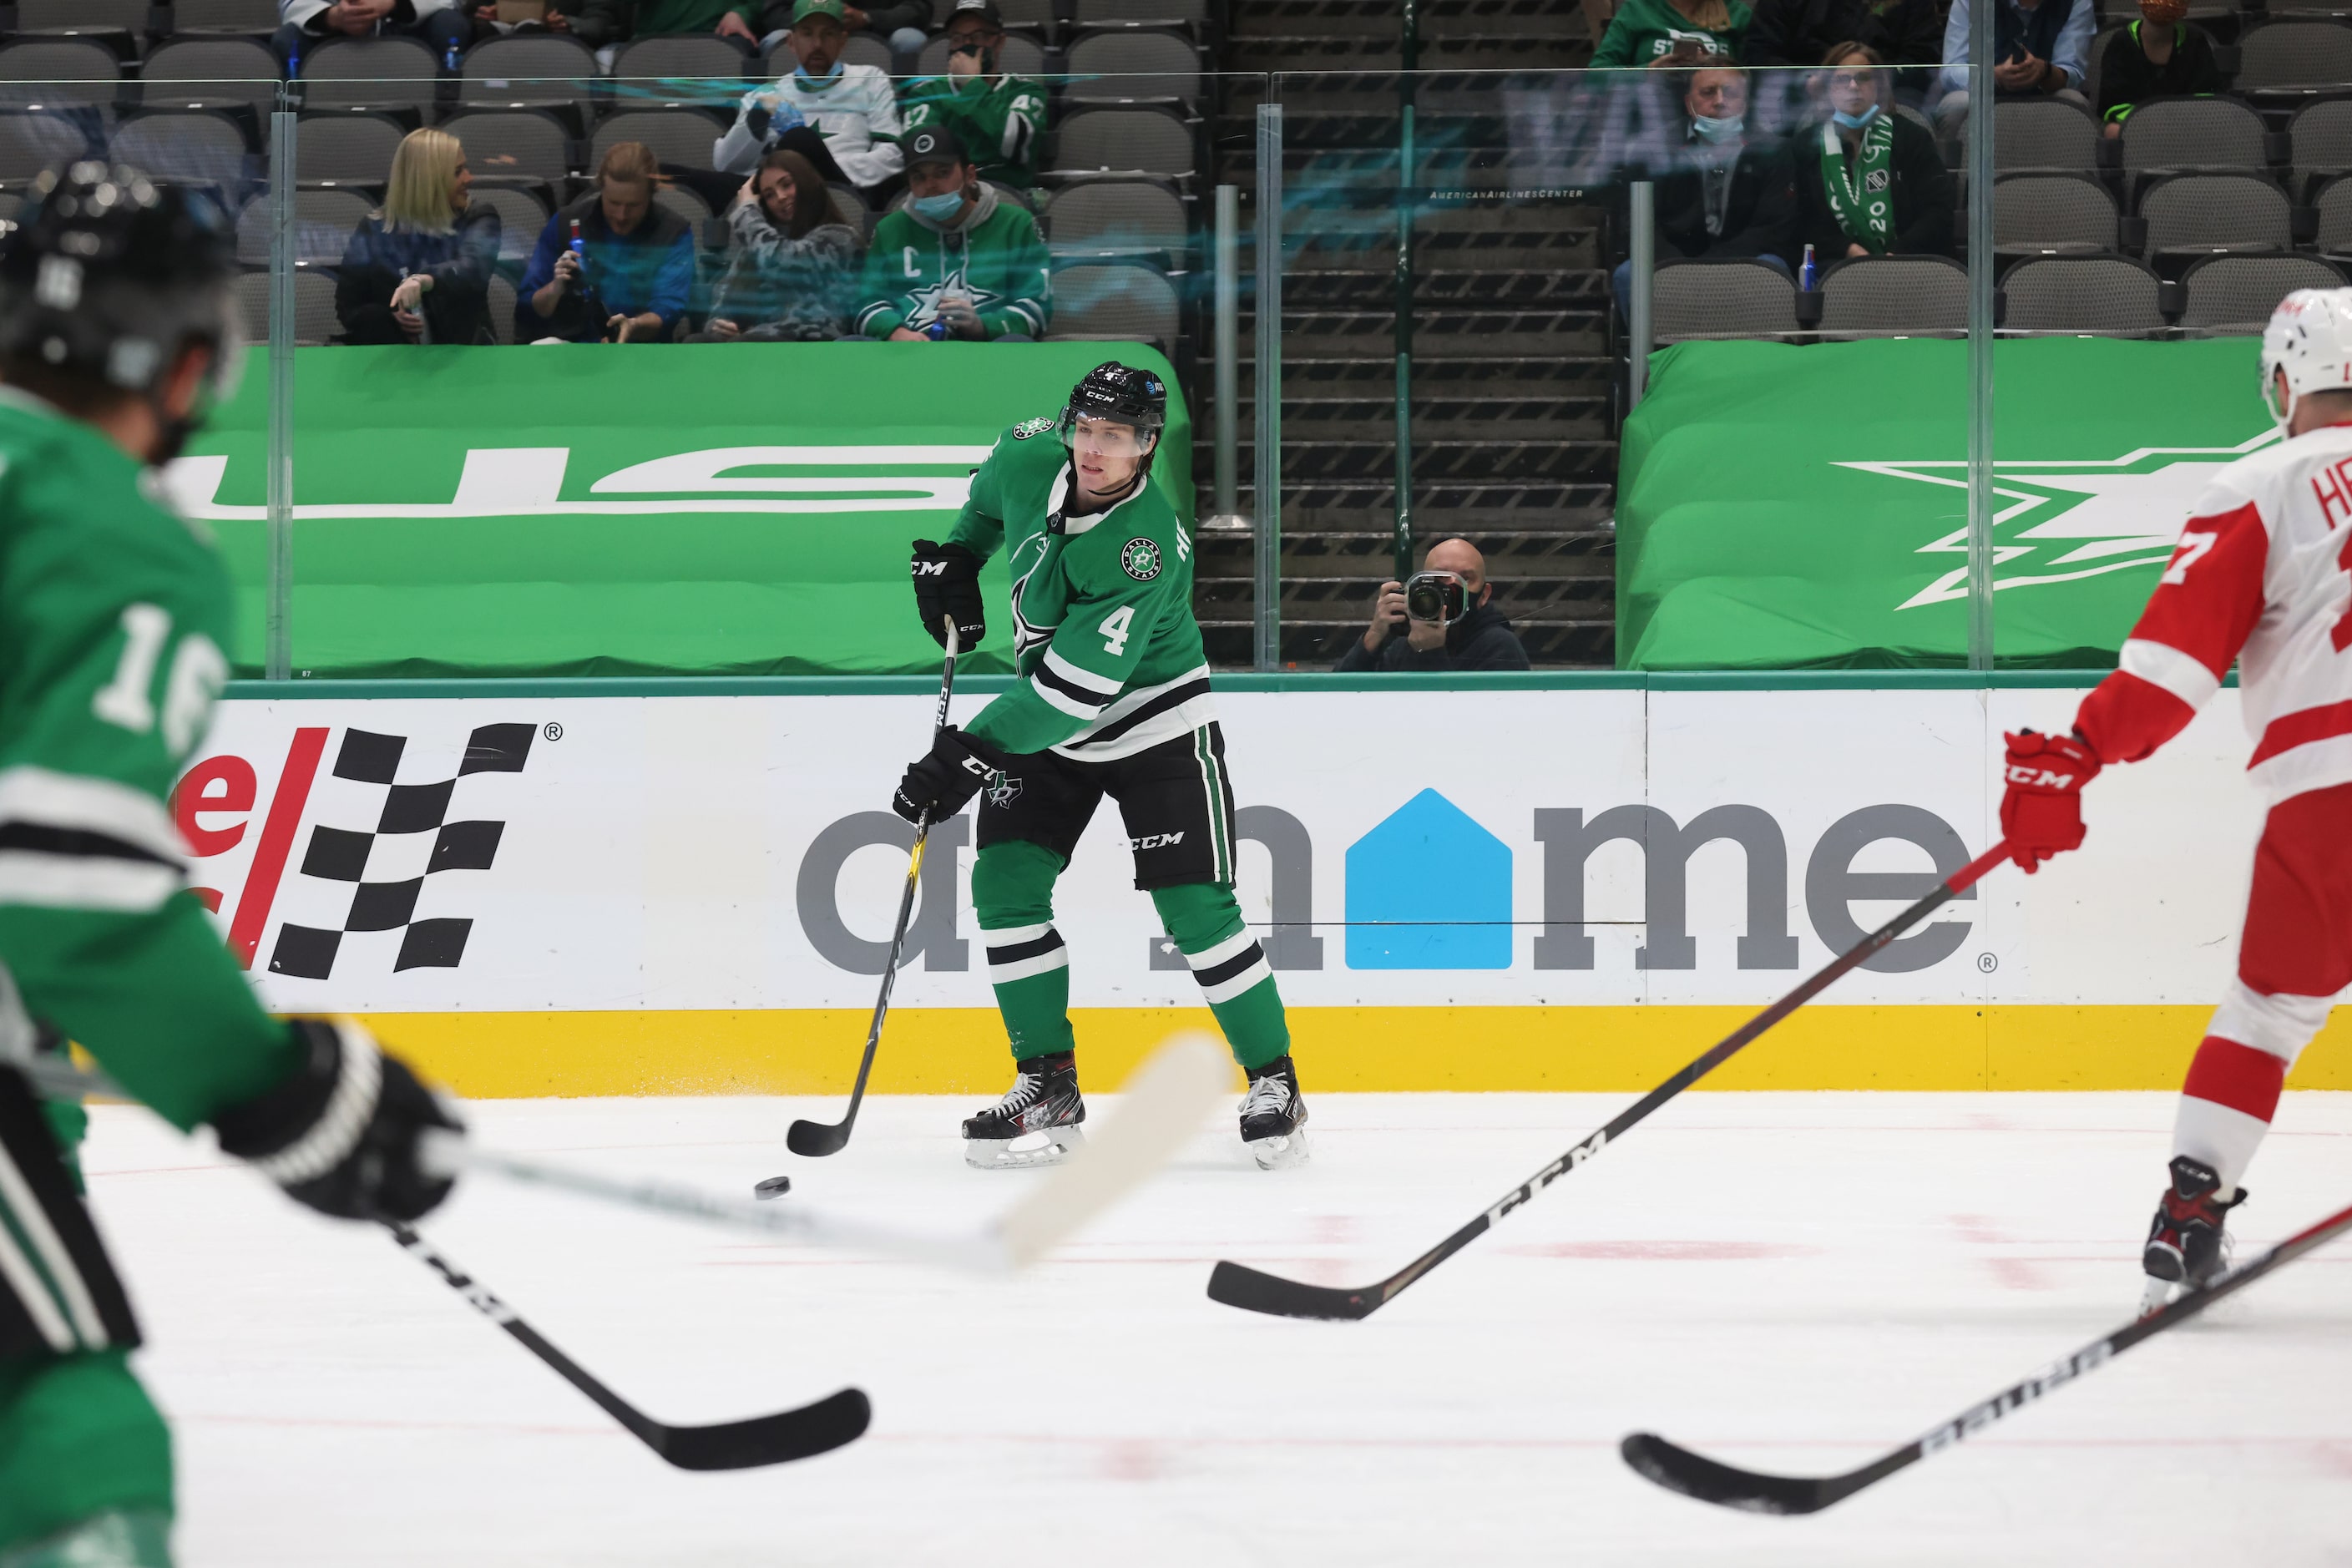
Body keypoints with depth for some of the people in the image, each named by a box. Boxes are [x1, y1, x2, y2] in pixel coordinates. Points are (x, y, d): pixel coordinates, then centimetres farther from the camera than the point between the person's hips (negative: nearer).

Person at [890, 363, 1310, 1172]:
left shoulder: (1148, 546, -32)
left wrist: (971, 754, -35)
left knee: (1194, 906, -12)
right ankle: (1049, 1089, 1)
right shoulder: (1031, 459, -14)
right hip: (1045, 724, 6)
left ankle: (1274, 1083, 2)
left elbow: (1076, 688, -35)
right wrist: (957, 557, 10)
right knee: (1005, 882, -7)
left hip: (1154, 726, -6)